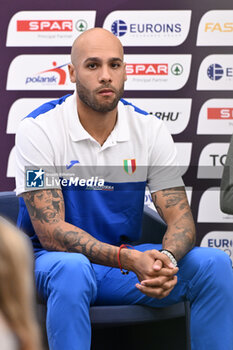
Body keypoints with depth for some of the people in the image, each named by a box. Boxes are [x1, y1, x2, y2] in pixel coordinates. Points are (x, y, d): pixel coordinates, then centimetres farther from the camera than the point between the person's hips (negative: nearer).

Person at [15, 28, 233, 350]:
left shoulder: (150, 130, -3)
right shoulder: (39, 129, -14)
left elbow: (180, 217, -6)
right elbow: (50, 231, -20)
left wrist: (166, 259, -32)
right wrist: (130, 260, -33)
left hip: (127, 257, 4)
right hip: (55, 260, -4)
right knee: (72, 270, -39)